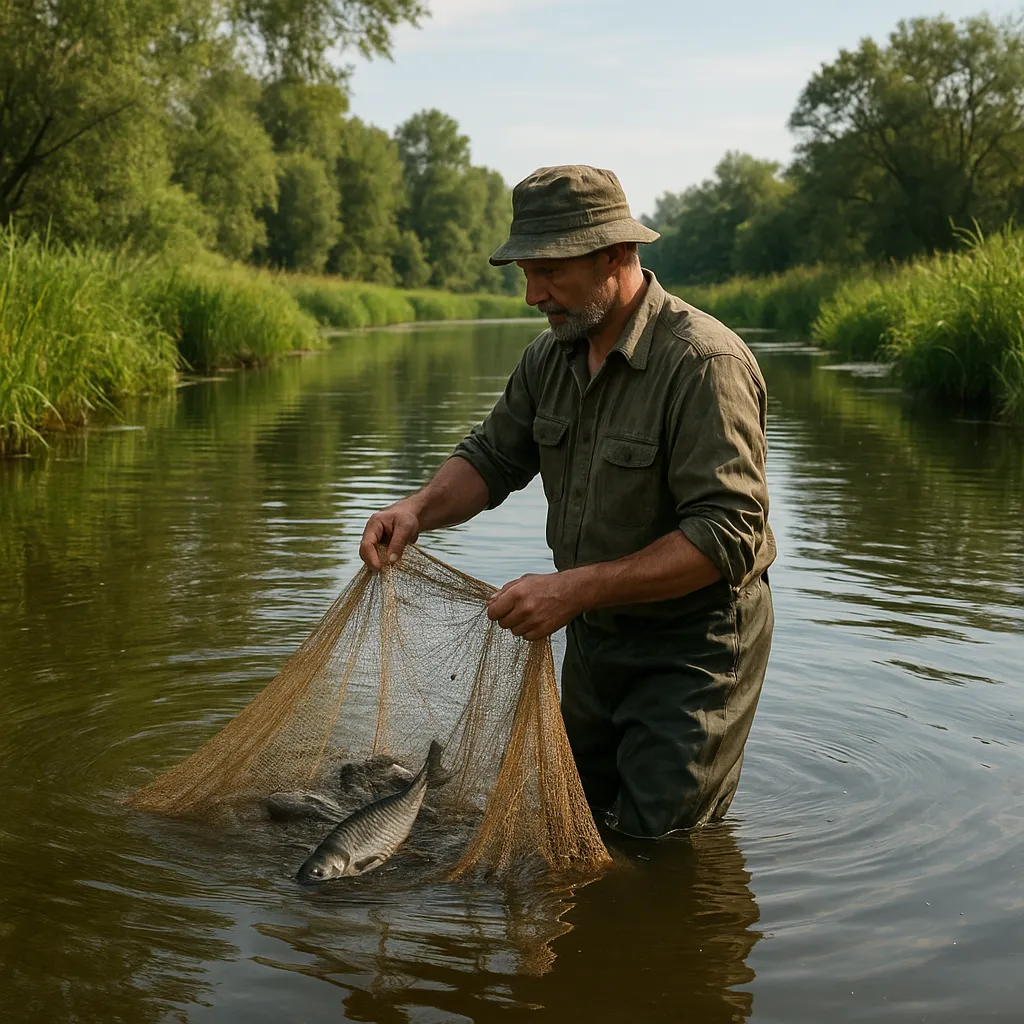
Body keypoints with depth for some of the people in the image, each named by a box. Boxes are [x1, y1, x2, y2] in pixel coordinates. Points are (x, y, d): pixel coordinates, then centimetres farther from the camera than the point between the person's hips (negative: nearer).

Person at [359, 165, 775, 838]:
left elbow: (727, 536, -31)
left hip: (692, 648, -7)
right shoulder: (552, 355, 0)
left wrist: (576, 589, -35)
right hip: (592, 635, 8)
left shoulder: (706, 362, -26)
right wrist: (419, 510, -11)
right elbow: (493, 457, 11)